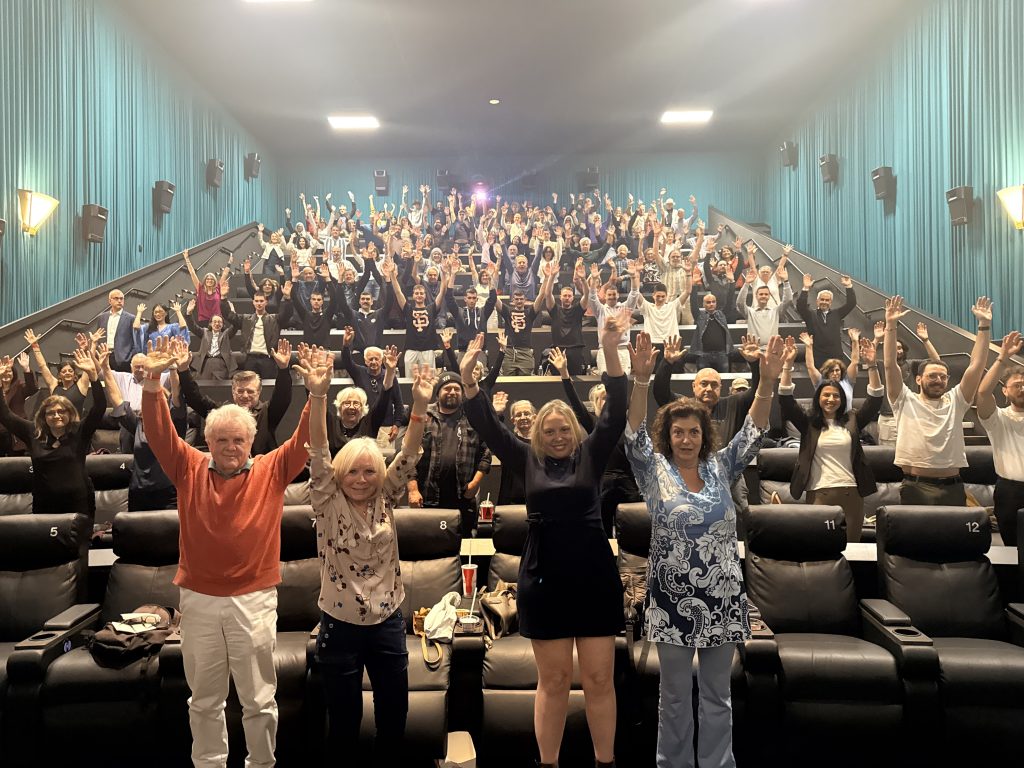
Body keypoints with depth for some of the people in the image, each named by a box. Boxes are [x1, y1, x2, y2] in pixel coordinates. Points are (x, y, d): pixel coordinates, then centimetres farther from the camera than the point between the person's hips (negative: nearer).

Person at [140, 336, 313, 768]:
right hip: (198, 598, 2)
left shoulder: (272, 471, -1)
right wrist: (153, 381, -22)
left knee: (259, 699, 9)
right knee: (204, 699, 16)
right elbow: (159, 433, -7)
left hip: (254, 598, -1)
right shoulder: (190, 469, 3)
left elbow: (305, 440, -10)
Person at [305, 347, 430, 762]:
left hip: (387, 623, 3)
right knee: (344, 718, 10)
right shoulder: (328, 504, -6)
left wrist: (420, 406, -25)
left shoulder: (384, 501, 1)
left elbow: (408, 457, -10)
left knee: (394, 713, 12)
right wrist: (318, 394, -32)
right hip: (340, 626, -2)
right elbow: (318, 453, -19)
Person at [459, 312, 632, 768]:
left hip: (595, 575, 0)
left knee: (598, 679, 7)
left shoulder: (590, 454, 3)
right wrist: (467, 375, -16)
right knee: (552, 680, 10)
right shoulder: (527, 460, 5)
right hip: (544, 577, 1)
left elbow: (616, 413, -9)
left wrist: (611, 351, -22)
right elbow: (487, 426, -2)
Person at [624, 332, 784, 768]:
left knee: (718, 696, 13)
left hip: (722, 598, 2)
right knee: (675, 696, 10)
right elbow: (635, 433, -17)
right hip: (673, 599, -2)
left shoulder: (721, 469, 4)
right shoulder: (655, 471, -2)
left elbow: (753, 432, -6)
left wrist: (767, 382, -21)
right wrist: (641, 379, -31)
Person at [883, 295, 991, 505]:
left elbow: (976, 366, 4)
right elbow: (890, 366, -6)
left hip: (952, 488, 3)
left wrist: (984, 325, -3)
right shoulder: (905, 401, 3)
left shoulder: (955, 401, 11)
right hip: (915, 488, -3)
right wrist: (891, 326, -14)